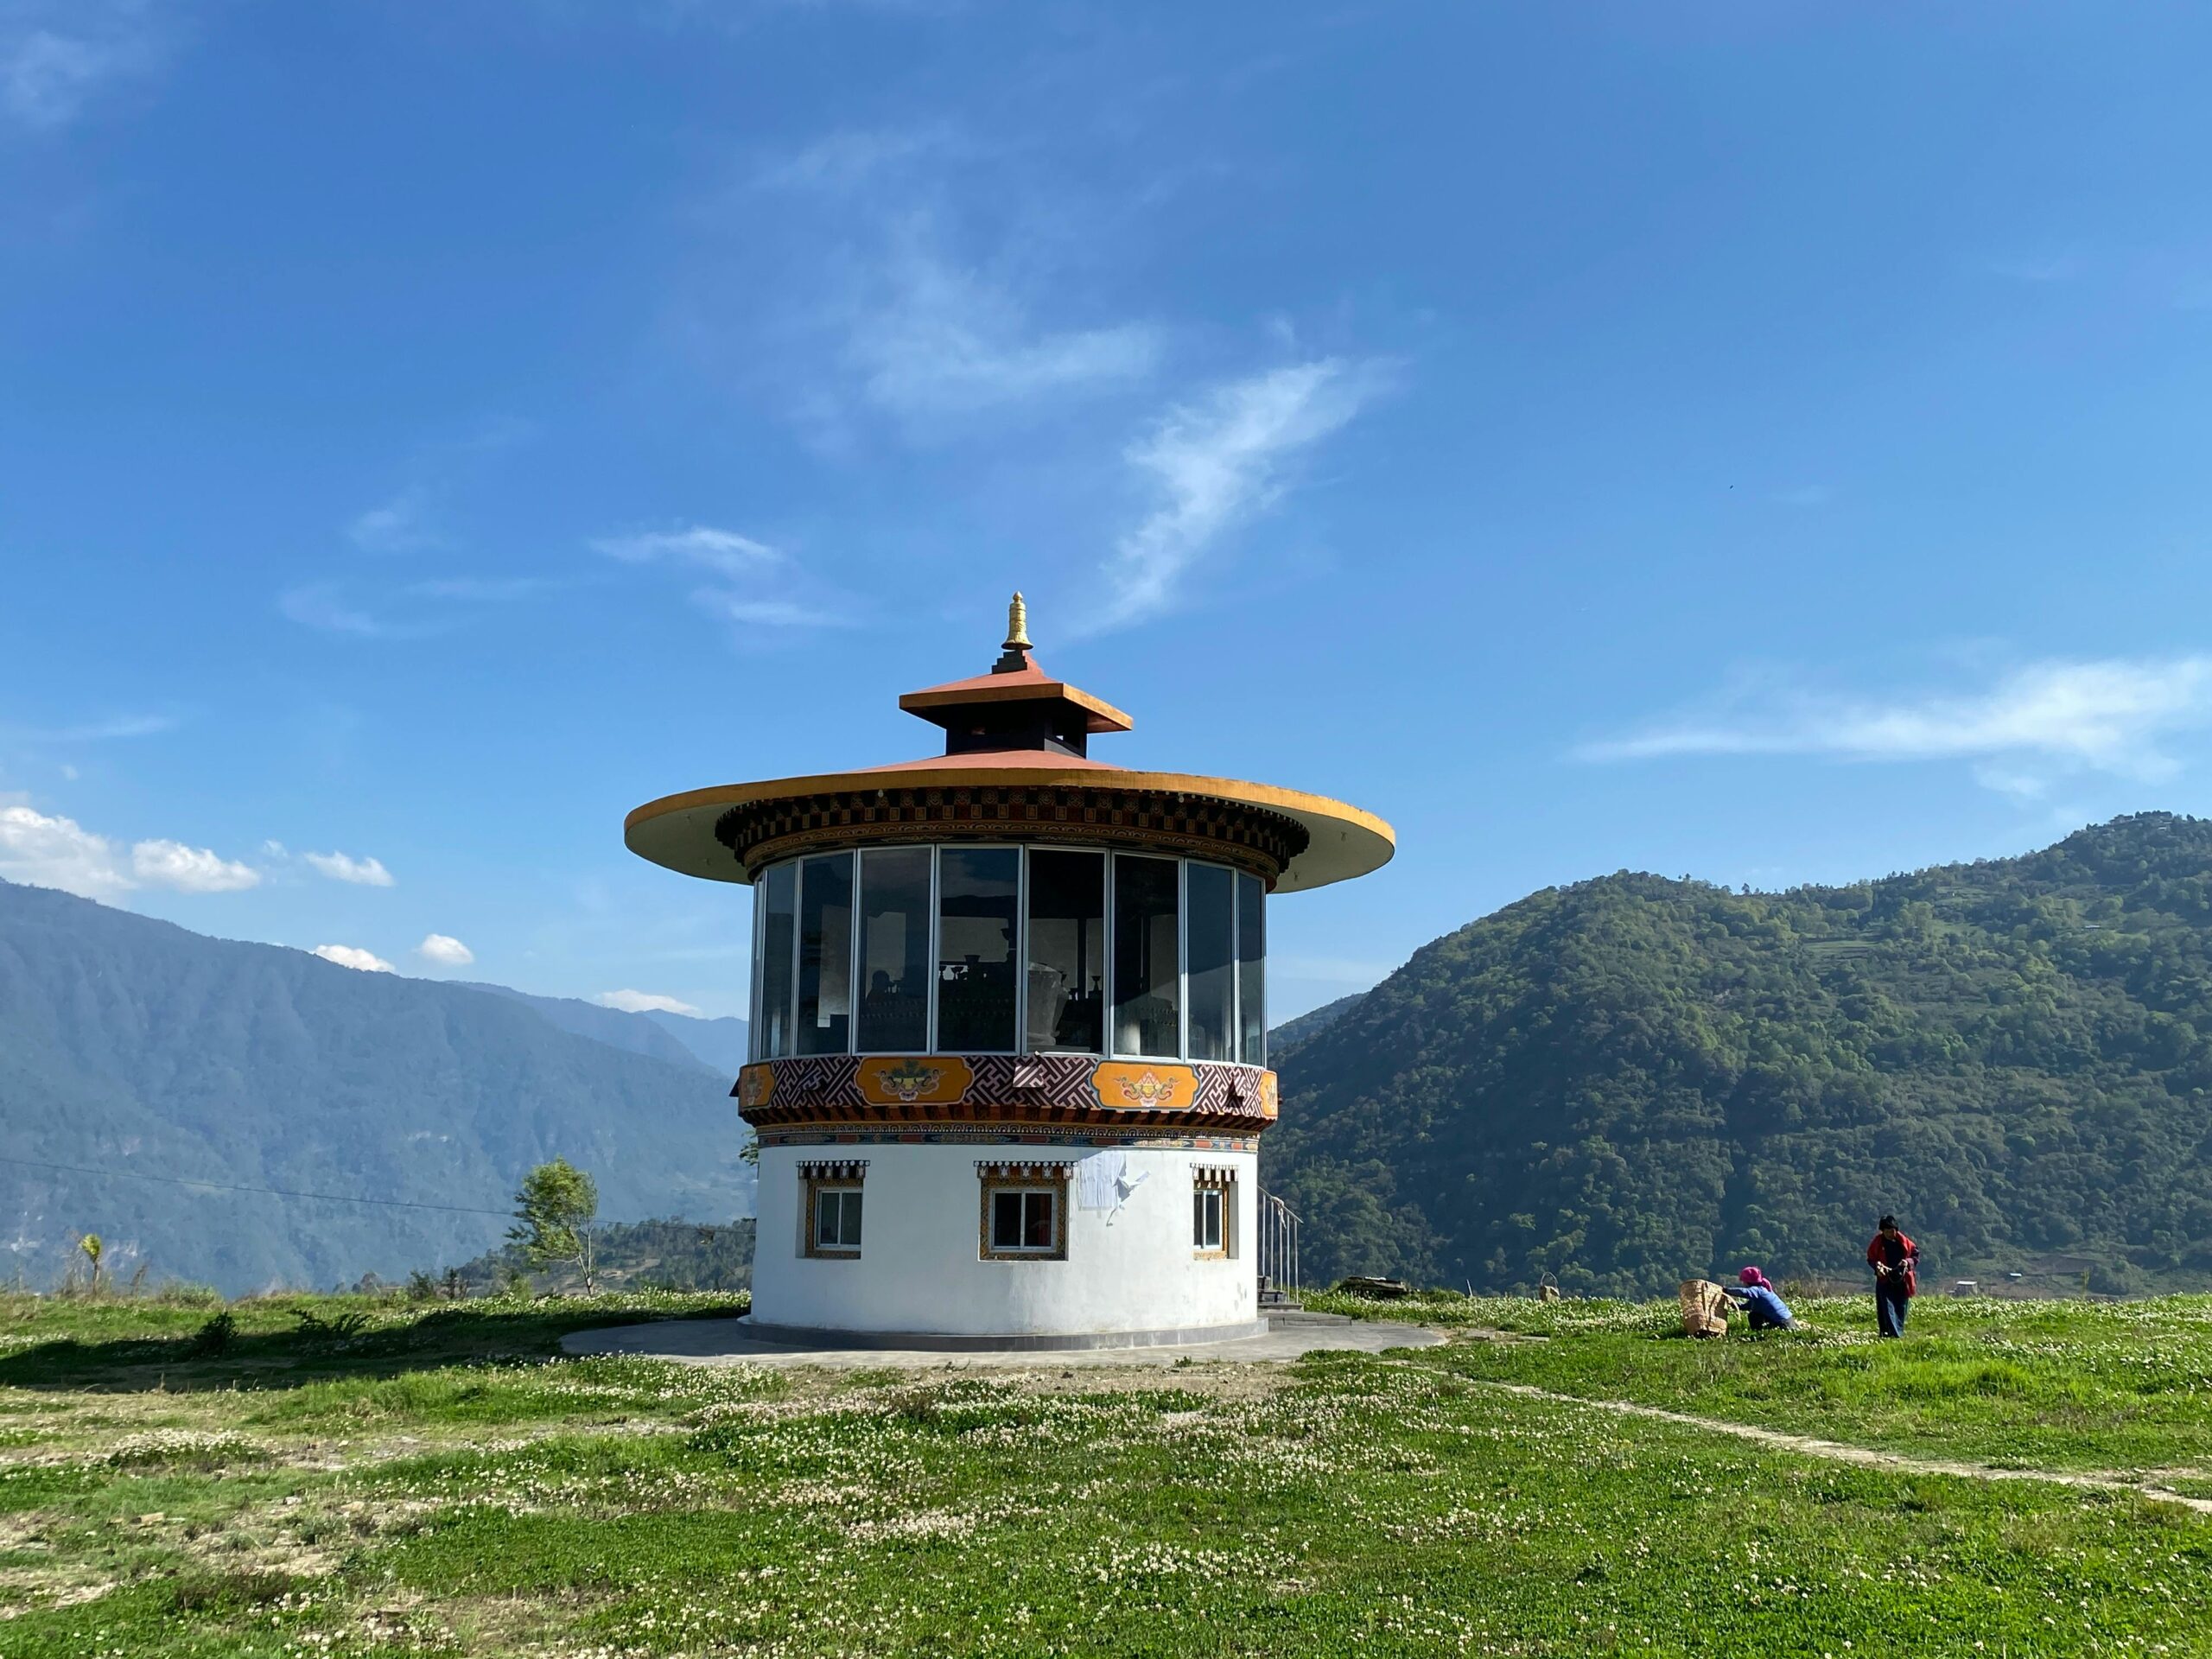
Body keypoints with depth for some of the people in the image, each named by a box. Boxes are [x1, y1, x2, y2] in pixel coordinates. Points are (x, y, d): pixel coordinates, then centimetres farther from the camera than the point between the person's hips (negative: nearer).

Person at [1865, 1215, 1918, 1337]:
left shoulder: (1903, 1241, 2)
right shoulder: (1877, 1242, 0)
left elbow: (1916, 1254, 8)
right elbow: (1870, 1259, 7)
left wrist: (1908, 1262, -12)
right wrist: (1877, 1266, -14)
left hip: (1902, 1280, 1)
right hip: (1885, 1280, -1)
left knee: (1900, 1308, 5)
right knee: (1887, 1308, -10)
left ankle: (1899, 1333, 14)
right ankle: (1895, 1335, -15)